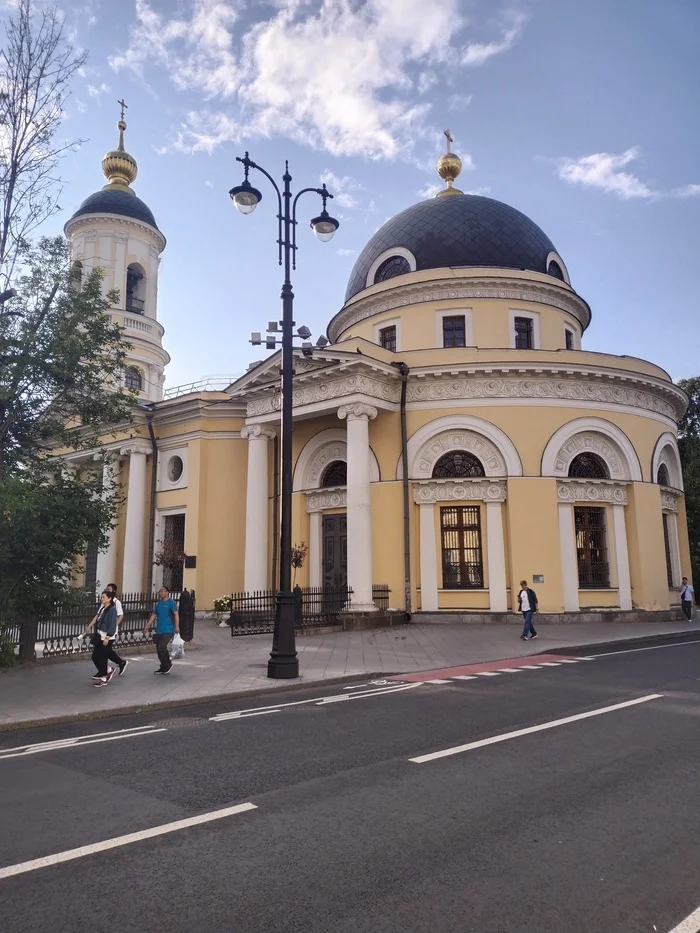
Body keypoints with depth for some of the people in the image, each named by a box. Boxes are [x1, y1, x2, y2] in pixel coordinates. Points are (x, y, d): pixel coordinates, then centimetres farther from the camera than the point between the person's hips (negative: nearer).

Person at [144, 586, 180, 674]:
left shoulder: (171, 602, -5)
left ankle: (168, 664, 2)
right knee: (159, 649, 7)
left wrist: (177, 626, -24)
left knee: (162, 647, -16)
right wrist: (147, 626, 14)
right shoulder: (158, 604, 15)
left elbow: (176, 614, -13)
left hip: (168, 630, -7)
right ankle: (164, 667, 19)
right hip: (159, 630, 7)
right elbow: (153, 615, 19)